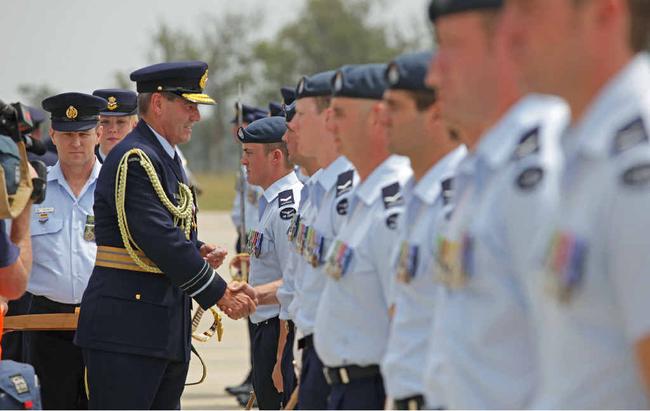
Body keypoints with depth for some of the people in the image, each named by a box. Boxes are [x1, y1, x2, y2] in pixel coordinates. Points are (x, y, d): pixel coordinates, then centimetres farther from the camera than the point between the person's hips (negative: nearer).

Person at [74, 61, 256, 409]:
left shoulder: (165, 158, 17)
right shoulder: (134, 160, -15)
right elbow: (160, 240, -21)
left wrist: (197, 251, 1)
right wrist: (220, 294, -17)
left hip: (167, 329, 10)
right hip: (126, 329, -10)